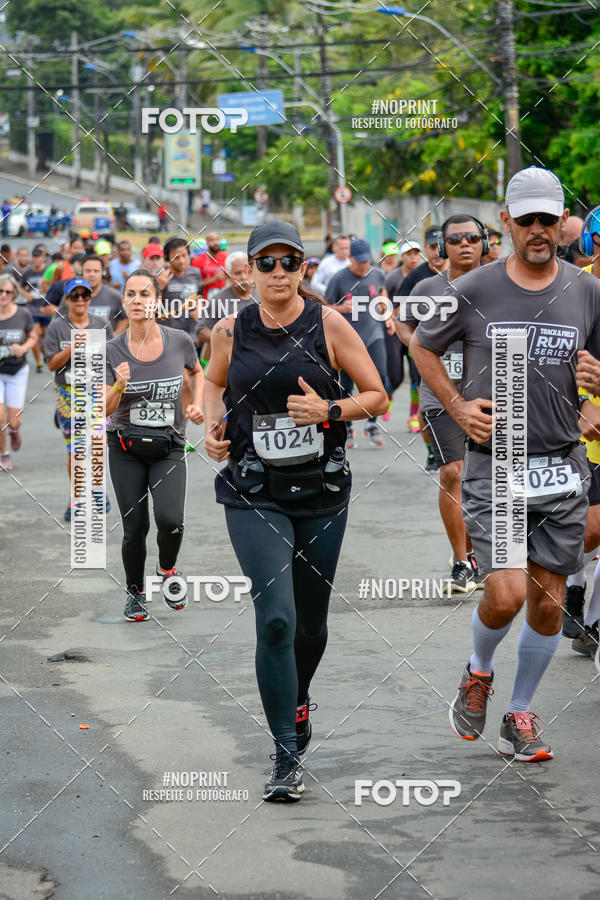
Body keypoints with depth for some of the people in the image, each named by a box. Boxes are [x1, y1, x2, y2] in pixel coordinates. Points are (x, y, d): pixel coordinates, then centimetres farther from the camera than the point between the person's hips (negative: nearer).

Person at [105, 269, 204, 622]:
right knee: (135, 527, 1)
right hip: (126, 449, 1)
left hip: (169, 448, -1)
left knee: (170, 519, -20)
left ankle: (168, 569, 12)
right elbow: (106, 410, -6)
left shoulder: (180, 341, -7)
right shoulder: (113, 350, -7)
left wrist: (197, 404, 1)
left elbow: (198, 371, 16)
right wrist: (119, 386, -25)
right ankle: (135, 592, 26)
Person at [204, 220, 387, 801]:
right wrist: (212, 425, 2)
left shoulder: (327, 324, -4)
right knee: (275, 618, -16)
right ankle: (286, 757, -10)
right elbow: (214, 382, 21)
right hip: (254, 495, -1)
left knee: (311, 622, 12)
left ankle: (297, 699, 46)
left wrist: (330, 410, -17)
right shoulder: (230, 332, 0)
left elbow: (377, 397, 0)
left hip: (321, 491, 1)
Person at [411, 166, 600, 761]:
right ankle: (478, 673, 17)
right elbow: (422, 347, 12)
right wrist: (458, 408, 1)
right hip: (493, 464, -3)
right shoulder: (474, 291, -2)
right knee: (506, 593, -14)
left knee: (548, 601, 5)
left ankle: (519, 714, 22)